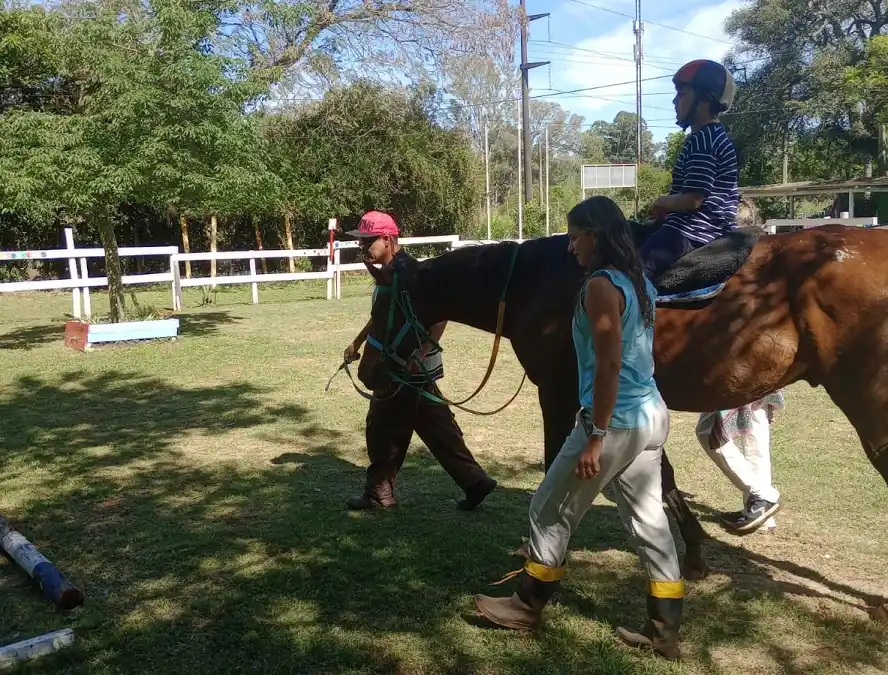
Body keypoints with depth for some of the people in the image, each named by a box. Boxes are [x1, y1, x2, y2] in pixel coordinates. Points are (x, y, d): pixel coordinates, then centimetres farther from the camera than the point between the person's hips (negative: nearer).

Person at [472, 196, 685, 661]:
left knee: (550, 510, 8)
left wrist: (595, 438, -19)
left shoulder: (601, 286, -17)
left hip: (617, 422, -9)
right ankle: (665, 630, 21)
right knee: (649, 521, 14)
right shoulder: (640, 282, 11)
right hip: (652, 416, 9)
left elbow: (609, 366, -22)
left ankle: (528, 604, 24)